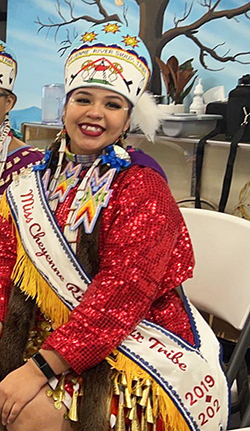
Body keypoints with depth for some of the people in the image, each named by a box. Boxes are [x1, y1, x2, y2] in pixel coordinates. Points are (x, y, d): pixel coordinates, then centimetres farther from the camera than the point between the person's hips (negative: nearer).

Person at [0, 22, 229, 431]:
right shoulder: (38, 177, 4)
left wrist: (41, 367, -24)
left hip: (136, 342, -5)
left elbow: (122, 293, -21)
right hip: (48, 327, 6)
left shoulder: (141, 185, -14)